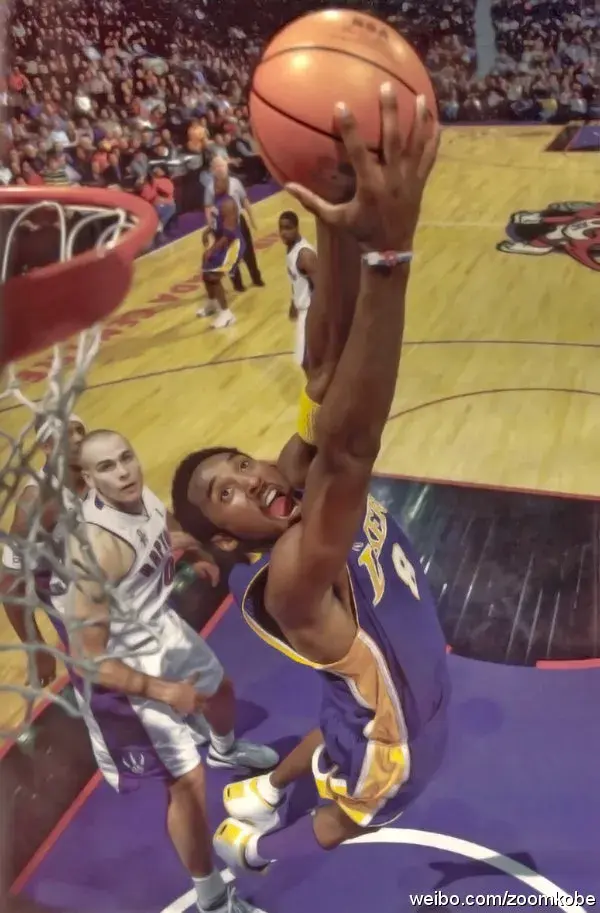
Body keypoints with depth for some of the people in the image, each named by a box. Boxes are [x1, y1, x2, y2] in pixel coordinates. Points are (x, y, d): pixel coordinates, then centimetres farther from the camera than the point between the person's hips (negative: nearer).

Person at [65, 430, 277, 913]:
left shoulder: (142, 496, -14)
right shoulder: (96, 550, -38)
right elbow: (88, 659, -31)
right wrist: (165, 692, -24)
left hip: (165, 628, 9)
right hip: (129, 668, -8)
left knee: (221, 690, 33)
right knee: (188, 781, -1)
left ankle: (225, 750, 71)